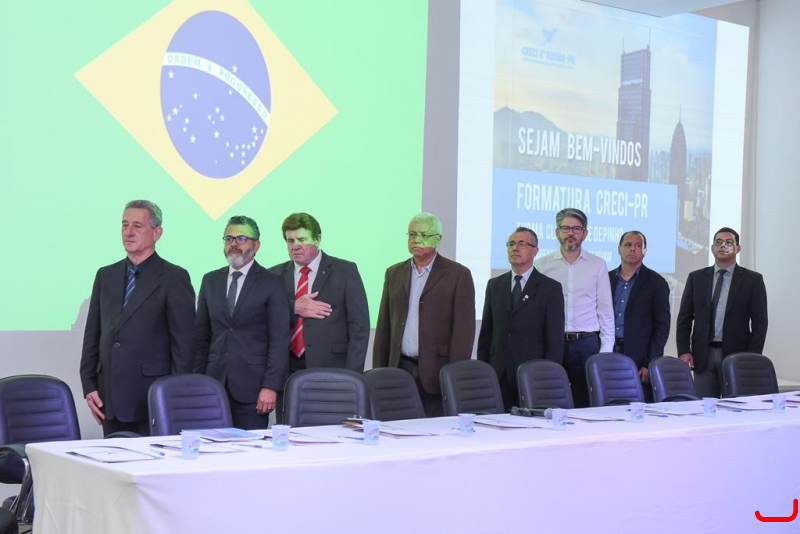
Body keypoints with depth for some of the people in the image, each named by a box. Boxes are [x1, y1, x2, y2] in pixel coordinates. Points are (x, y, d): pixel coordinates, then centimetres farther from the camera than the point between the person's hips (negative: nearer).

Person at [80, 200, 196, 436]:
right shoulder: (106, 275, 14)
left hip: (154, 399, -5)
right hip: (109, 398, 5)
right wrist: (89, 387, 7)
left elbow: (184, 343, -5)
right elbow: (92, 335, 15)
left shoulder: (174, 278, -2)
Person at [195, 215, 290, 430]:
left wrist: (271, 387, -12)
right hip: (214, 383, 4)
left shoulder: (271, 284, 0)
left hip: (252, 386, -4)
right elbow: (202, 336, 14)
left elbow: (279, 341, -5)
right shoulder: (210, 281, 14)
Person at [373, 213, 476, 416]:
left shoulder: (458, 275, -1)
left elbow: (464, 330, -5)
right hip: (400, 369, 4)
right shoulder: (394, 273, 14)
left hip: (437, 372, -4)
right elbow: (384, 327, 15)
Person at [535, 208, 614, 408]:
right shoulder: (542, 266, 5)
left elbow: (605, 311, 9)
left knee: (587, 404, 1)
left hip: (587, 344, 1)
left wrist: (605, 351, 2)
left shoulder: (597, 265, 8)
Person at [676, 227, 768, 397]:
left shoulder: (752, 280, 4)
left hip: (736, 356, -2)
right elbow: (684, 318, 10)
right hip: (703, 356, 2)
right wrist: (684, 351, -2)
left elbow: (760, 323, 1)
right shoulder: (696, 278, 10)